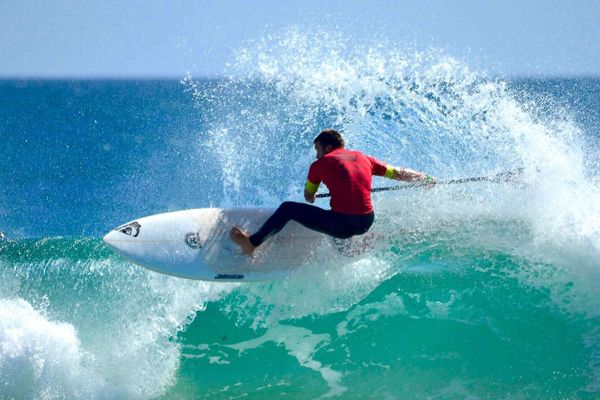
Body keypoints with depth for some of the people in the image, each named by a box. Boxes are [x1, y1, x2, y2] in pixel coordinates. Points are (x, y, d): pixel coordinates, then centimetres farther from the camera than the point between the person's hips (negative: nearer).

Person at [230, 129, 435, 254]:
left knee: (288, 208, 10)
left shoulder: (320, 164, 6)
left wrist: (312, 196, 44)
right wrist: (426, 179, 34)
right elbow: (398, 173, 20)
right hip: (366, 223, 5)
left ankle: (252, 243, 17)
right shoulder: (364, 159, 15)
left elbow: (309, 197, 19)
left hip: (341, 225, -5)